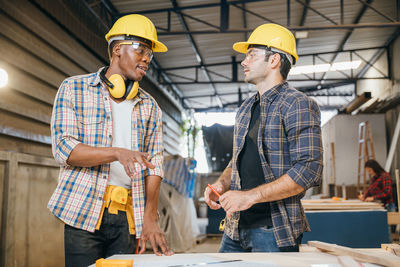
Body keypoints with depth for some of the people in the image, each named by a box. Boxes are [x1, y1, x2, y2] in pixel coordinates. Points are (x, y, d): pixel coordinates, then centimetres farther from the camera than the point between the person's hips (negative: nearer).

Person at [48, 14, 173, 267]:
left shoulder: (150, 106, 12)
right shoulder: (73, 89, 4)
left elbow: (154, 163, 5)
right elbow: (63, 149, -8)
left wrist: (150, 218, -6)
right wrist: (117, 153, -23)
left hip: (130, 215, 3)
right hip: (84, 210, -2)